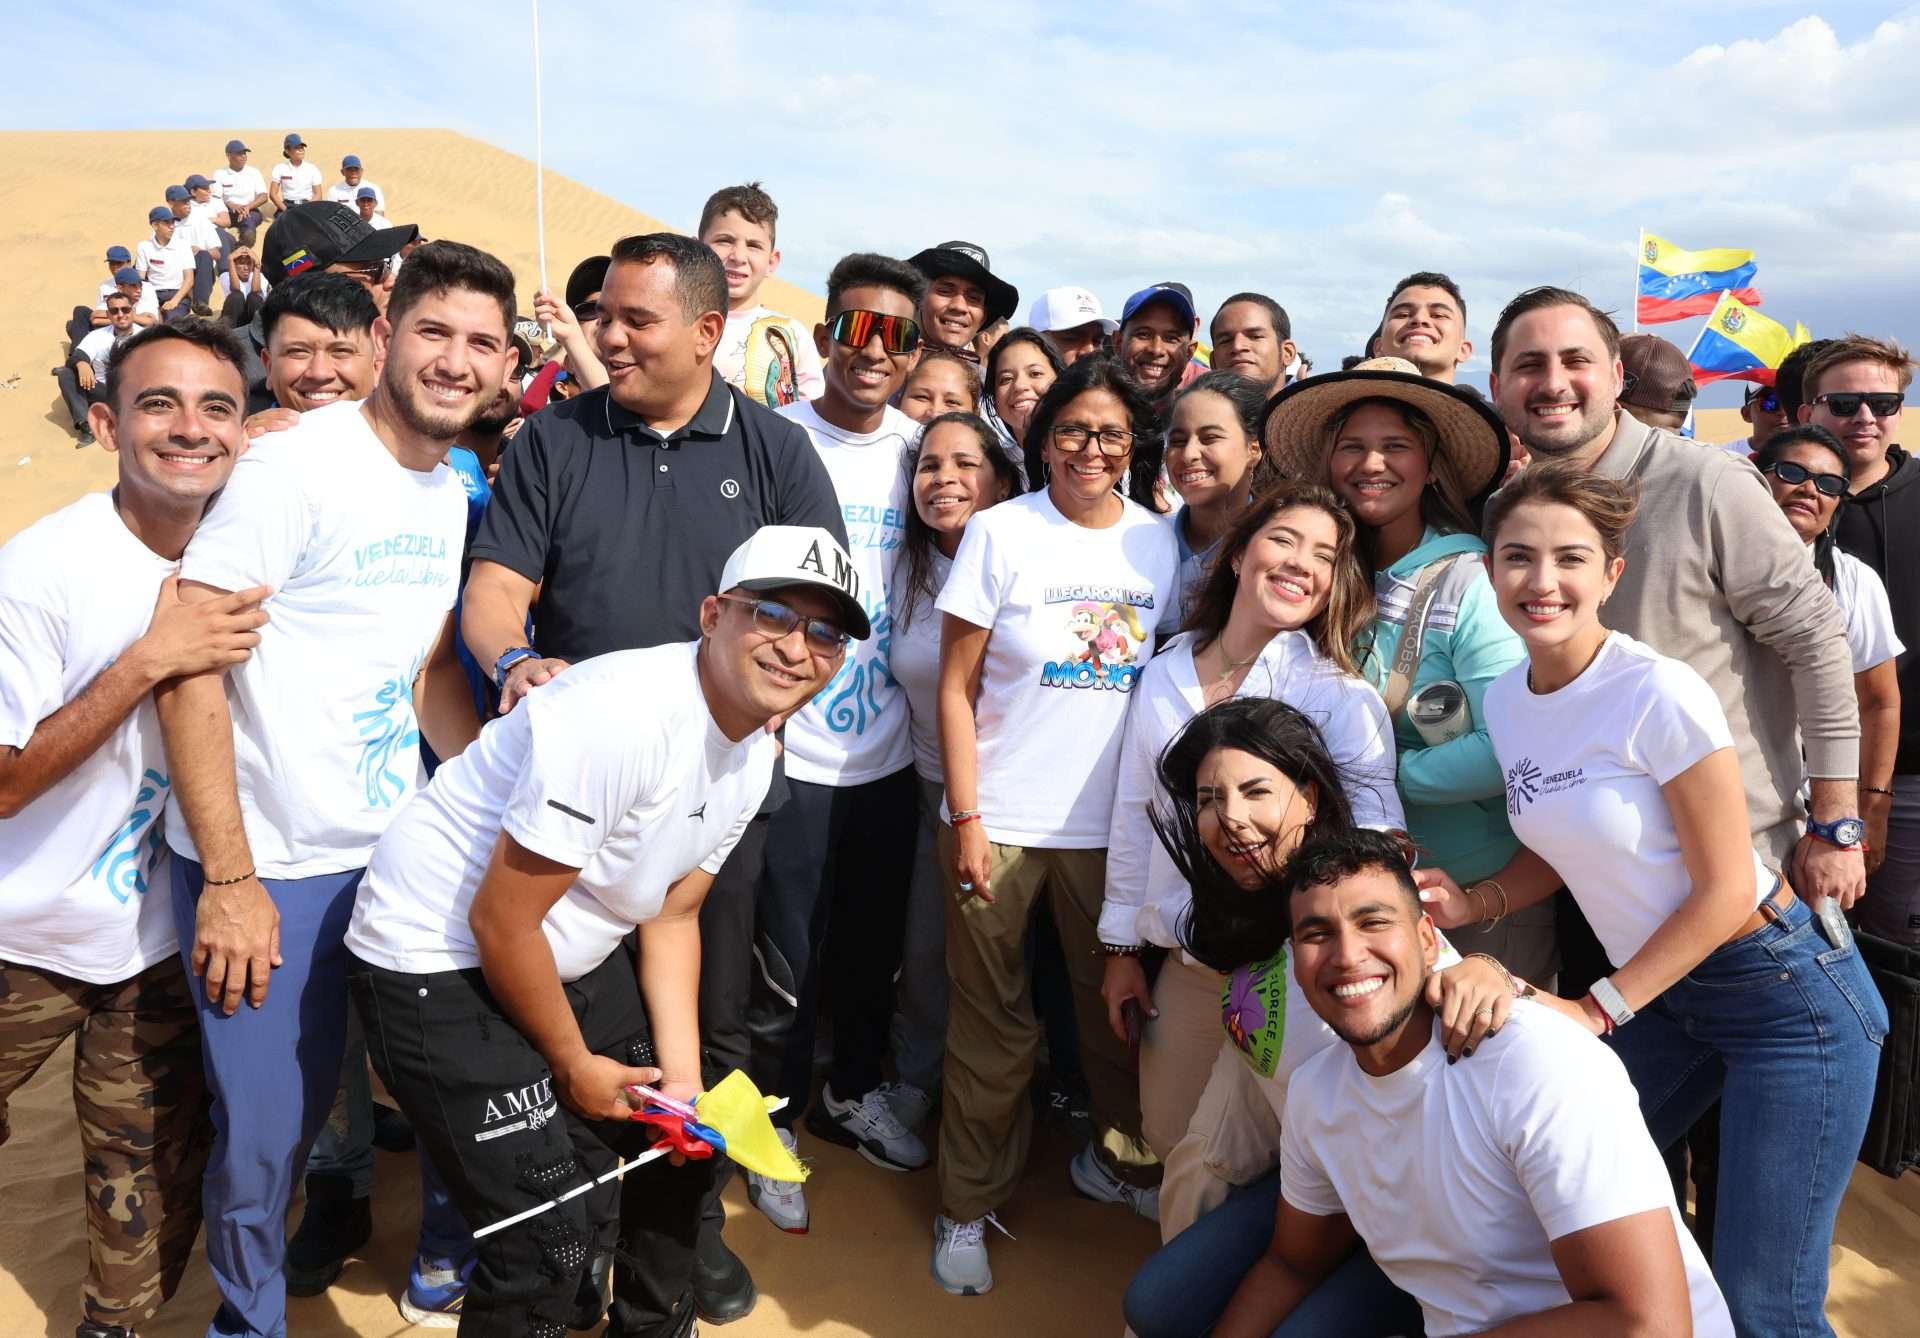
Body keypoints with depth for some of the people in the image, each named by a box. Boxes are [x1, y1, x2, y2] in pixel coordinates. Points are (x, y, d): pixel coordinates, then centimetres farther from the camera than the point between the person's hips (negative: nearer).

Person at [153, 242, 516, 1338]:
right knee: (267, 1135, 5)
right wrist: (229, 878, -19)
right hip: (268, 872, -6)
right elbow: (191, 665, -18)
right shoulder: (296, 467, -15)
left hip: (396, 850, 6)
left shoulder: (456, 490, 7)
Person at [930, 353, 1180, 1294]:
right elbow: (956, 689, -5)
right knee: (993, 1022, 7)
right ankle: (968, 1205, 24)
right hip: (1000, 823, -2)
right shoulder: (1000, 534, -6)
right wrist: (967, 818, -10)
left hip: (1113, 824, 3)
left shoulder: (1160, 542, 3)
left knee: (1118, 1004, 15)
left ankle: (1119, 1161, 38)